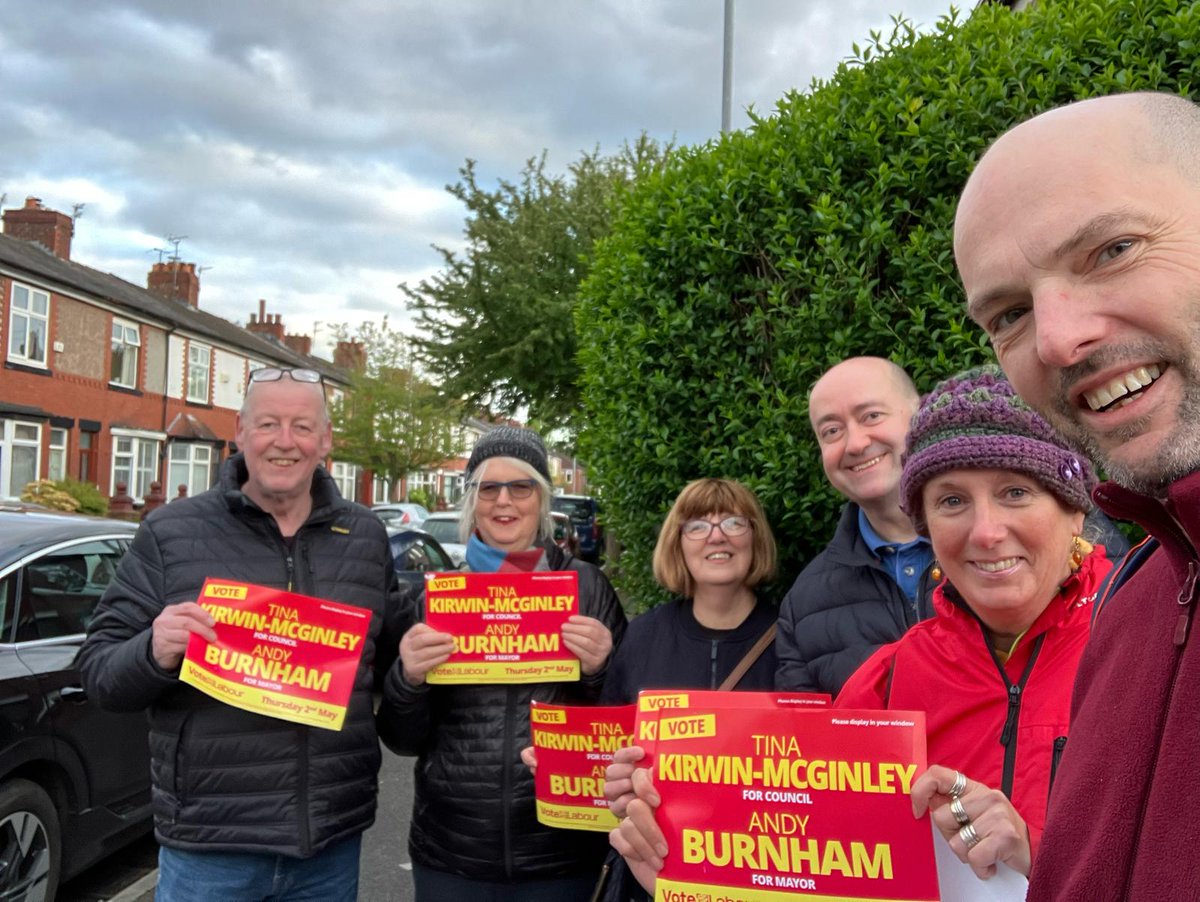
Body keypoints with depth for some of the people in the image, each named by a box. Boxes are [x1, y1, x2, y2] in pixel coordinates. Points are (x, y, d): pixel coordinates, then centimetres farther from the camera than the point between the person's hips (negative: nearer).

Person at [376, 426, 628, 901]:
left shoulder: (587, 586, -4)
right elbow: (403, 740, 3)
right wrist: (407, 678, -16)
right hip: (448, 854, 1)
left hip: (560, 855, -1)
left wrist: (598, 672, -18)